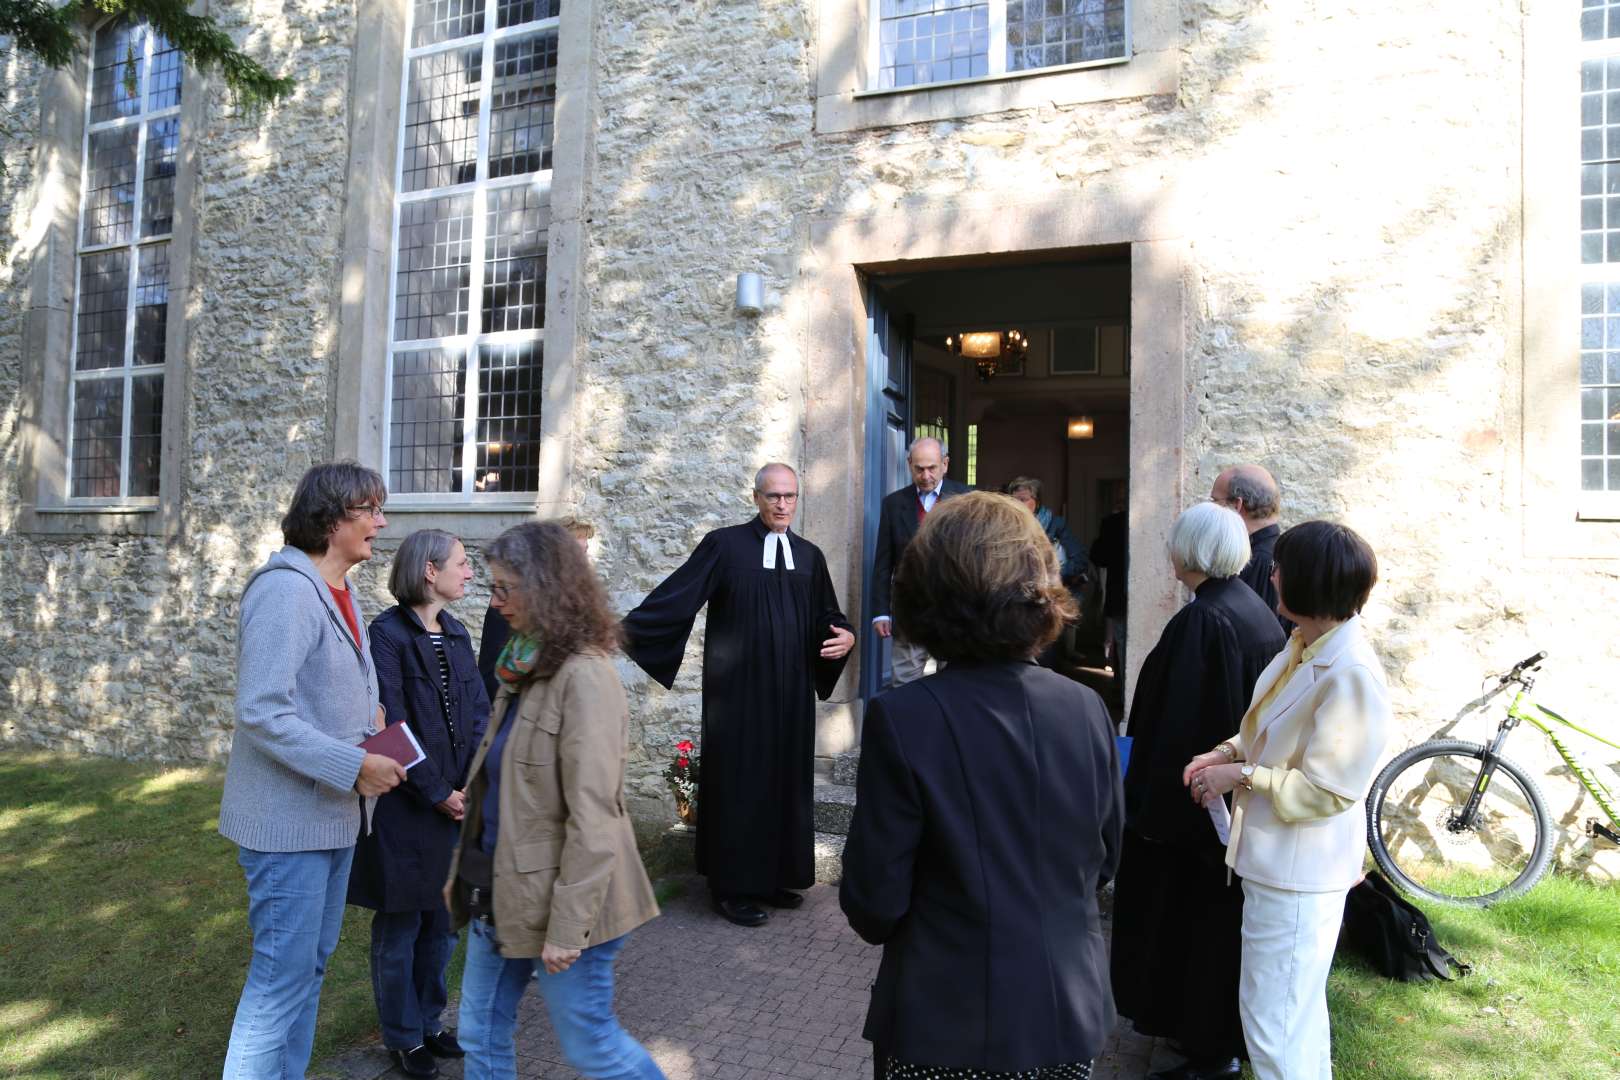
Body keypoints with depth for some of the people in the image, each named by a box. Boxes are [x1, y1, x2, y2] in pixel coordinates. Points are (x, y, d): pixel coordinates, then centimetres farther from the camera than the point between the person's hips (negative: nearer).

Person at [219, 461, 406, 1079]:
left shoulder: (341, 594, 10)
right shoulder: (287, 589, -19)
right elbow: (262, 713, -24)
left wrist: (371, 715, 5)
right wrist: (356, 766, -23)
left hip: (333, 815, 9)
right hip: (290, 822, -9)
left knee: (310, 963, 19)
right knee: (282, 977, 1)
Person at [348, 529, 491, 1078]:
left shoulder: (456, 633, 7)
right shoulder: (388, 633, -14)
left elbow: (478, 713, 5)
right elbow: (391, 727, -17)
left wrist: (473, 786, -7)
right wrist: (438, 794, -14)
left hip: (456, 801, 6)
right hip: (405, 804, -6)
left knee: (441, 920, 17)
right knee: (400, 925, 9)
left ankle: (429, 1021, 34)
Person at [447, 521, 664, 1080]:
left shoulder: (584, 677, -22)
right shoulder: (524, 666, 7)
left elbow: (591, 816, -24)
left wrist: (567, 926, -21)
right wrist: (461, 868, 14)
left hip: (560, 901, -8)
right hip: (504, 892, 8)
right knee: (481, 1034, 18)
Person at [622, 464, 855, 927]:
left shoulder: (809, 555, 9)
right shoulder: (724, 545, -5)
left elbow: (827, 616, 13)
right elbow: (675, 596, -11)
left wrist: (845, 635, -8)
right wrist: (624, 630, -20)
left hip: (790, 694, 5)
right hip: (738, 692, -5)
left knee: (786, 781, 12)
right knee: (738, 782, 4)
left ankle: (774, 877, 28)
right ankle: (734, 887, 17)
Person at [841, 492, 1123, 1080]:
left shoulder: (901, 718, -23)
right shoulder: (1087, 710, -10)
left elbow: (874, 901, -16)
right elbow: (1104, 860, 4)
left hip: (945, 1025, -3)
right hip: (1068, 1015, 4)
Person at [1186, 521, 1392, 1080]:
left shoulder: (1351, 675, -26)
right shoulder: (1305, 648, 2)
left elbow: (1325, 790, -24)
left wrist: (1240, 776, -17)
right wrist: (1228, 751, -1)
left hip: (1298, 870, -9)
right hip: (1280, 859, 9)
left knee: (1272, 1018, 6)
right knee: (1297, 1005, 27)